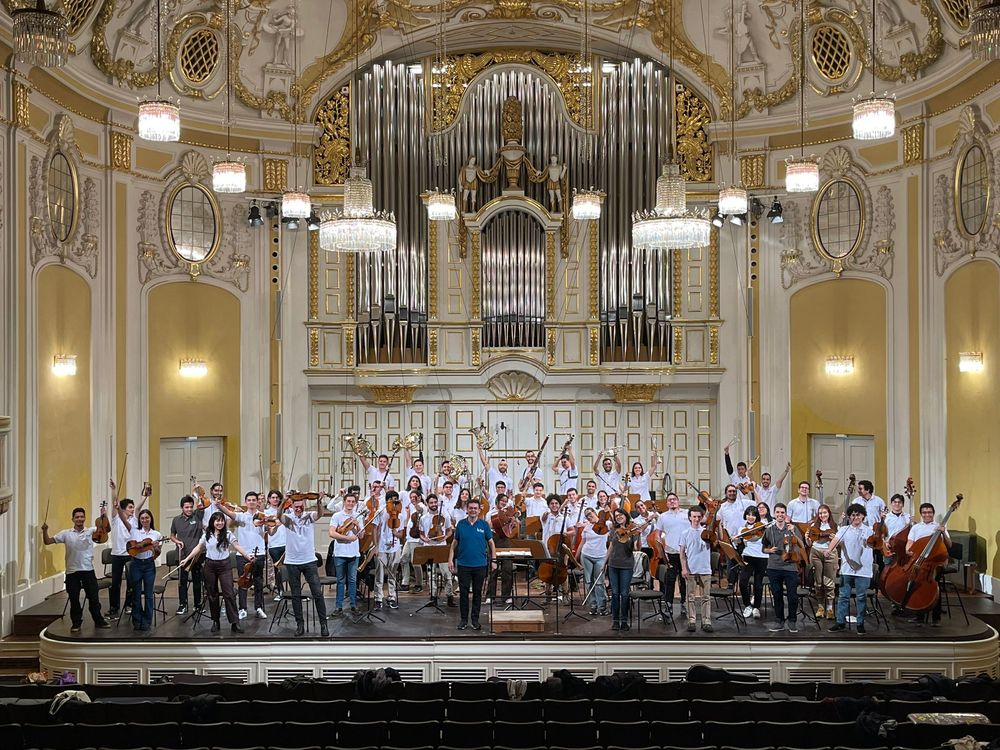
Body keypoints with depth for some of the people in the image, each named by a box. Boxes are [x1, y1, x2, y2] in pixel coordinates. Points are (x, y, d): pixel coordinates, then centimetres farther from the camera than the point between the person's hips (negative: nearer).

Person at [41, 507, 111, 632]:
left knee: (93, 598, 5)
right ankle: (76, 623, 18)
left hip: (88, 570, -1)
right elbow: (48, 541, 5)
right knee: (74, 599, 7)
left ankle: (99, 621, 16)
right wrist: (45, 530, -12)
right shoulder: (66, 534, 3)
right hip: (72, 571, 1)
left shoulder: (90, 531, 1)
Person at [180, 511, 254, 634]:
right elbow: (198, 548, 14)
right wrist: (187, 559, 11)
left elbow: (237, 545, -14)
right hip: (210, 566, 3)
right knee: (212, 594, 9)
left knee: (229, 594, -9)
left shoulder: (227, 534, -4)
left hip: (224, 565, -3)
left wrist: (247, 555, -28)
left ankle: (234, 623, -8)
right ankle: (215, 622, 20)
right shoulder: (207, 535, 5)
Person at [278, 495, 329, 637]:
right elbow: (279, 517, -23)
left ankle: (323, 624, 5)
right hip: (292, 562, 0)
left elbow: (319, 514, -23)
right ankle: (300, 624, 16)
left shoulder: (309, 516, -1)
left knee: (318, 593, -2)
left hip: (309, 560, 0)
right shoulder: (288, 518, -1)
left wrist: (318, 502, -44)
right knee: (296, 595, 7)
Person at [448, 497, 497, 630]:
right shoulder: (461, 524, 2)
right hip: (463, 564, 0)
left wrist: (493, 560, 1)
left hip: (480, 564, 0)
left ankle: (475, 619, 17)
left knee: (477, 593, 8)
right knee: (463, 592, 4)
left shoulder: (484, 525, 0)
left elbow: (491, 543, 6)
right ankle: (463, 619, 15)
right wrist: (450, 560, 0)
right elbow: (454, 543, 7)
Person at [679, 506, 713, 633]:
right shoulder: (686, 533, 4)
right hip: (690, 570, 0)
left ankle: (706, 622, 5)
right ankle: (692, 621, 9)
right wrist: (684, 568, -5)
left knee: (706, 597, 1)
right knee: (691, 597, 4)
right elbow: (682, 553, 3)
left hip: (705, 569, 0)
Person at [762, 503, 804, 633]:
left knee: (793, 596, -4)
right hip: (774, 568, 2)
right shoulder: (769, 531, 9)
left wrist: (793, 533, -16)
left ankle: (792, 621, 10)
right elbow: (764, 549, 18)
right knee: (777, 596, 6)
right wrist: (770, 550, -4)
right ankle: (779, 621, 17)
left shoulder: (792, 529, 3)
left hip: (790, 567, -2)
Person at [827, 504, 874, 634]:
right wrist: (829, 550, -24)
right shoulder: (844, 530, 7)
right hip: (846, 569, 1)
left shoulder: (869, 530, 5)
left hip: (863, 570, -1)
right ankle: (840, 622, 13)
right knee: (843, 596, 5)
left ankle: (860, 623, 14)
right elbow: (836, 540, -7)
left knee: (861, 597, 3)